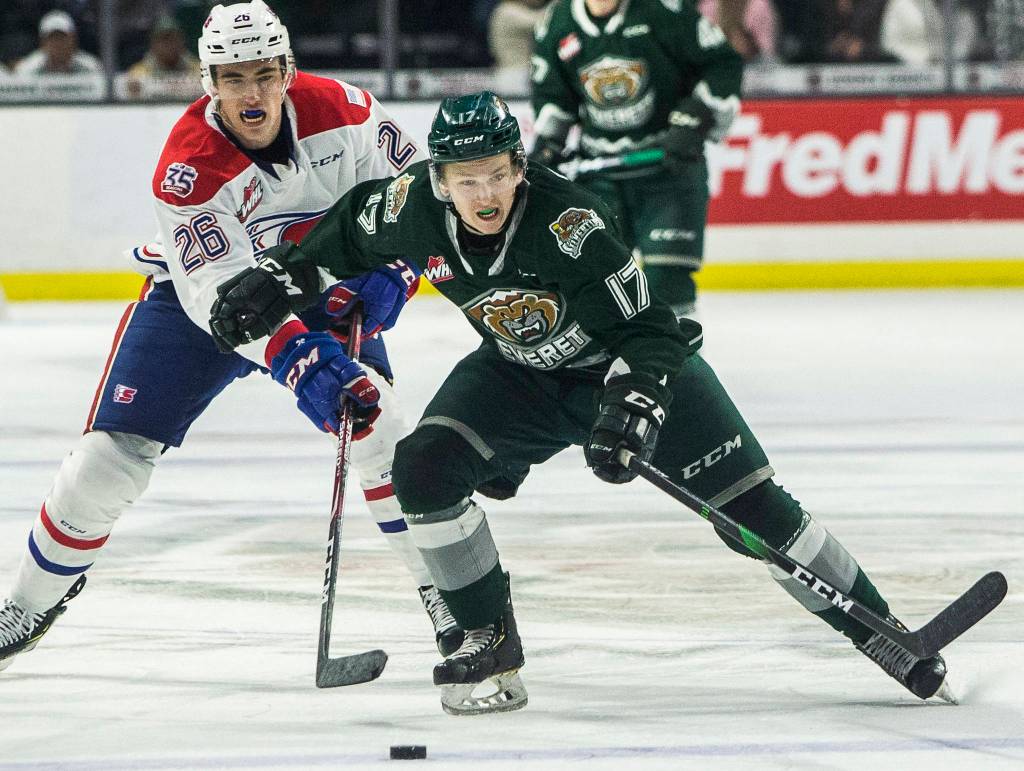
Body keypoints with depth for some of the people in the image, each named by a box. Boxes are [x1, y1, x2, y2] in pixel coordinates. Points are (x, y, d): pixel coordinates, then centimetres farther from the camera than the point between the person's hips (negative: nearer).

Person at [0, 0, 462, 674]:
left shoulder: (338, 110, -22)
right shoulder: (187, 167, -32)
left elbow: (410, 181, -3)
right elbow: (219, 294, -38)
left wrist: (388, 266, -18)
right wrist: (298, 360, -50)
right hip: (197, 295, -2)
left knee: (374, 417, -20)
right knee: (113, 454, -8)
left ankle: (442, 586, -6)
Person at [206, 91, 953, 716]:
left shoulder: (569, 221, -34)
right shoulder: (414, 206, -20)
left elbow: (646, 331, -31)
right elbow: (352, 226, 5)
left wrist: (633, 409, -46)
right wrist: (282, 276, 2)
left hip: (632, 365, -4)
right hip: (520, 373, 4)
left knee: (750, 505, -10)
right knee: (424, 468, -18)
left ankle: (880, 631, 3)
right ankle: (490, 644, -2)